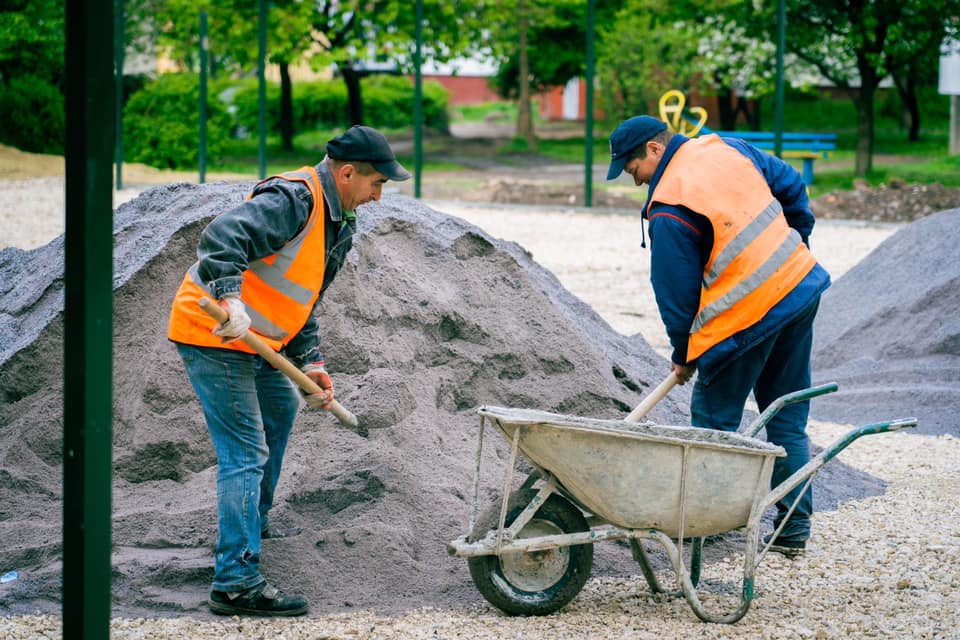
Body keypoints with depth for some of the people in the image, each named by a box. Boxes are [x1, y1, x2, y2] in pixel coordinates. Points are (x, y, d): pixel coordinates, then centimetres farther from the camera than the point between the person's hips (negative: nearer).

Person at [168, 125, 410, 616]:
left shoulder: (336, 221, 11)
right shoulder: (292, 200, -21)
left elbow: (304, 302, 17)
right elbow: (222, 237, -37)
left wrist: (310, 363, 8)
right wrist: (228, 299, -49)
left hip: (252, 340, 11)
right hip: (213, 337, -11)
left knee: (280, 407, 31)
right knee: (245, 451, -15)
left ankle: (253, 523, 47)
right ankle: (236, 581, -17)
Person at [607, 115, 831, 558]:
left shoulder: (669, 210, -15)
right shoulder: (727, 149, 6)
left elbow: (676, 290, -8)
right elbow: (791, 186, 18)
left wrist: (682, 354, 6)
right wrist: (794, 251, 27)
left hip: (748, 317, -8)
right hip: (801, 288, 8)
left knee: (713, 419, 6)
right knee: (788, 418, 13)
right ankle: (794, 528, 15)